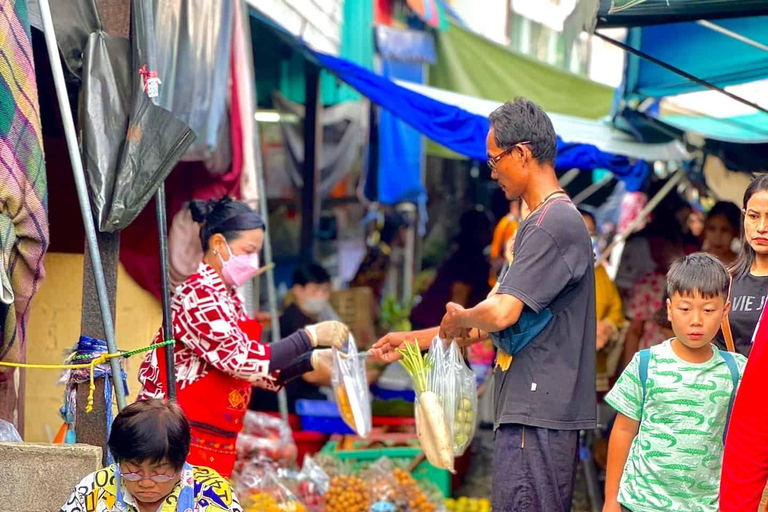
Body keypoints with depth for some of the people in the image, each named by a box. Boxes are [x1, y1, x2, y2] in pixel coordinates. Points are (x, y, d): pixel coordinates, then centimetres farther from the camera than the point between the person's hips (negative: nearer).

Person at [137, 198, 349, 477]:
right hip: (185, 438, -9)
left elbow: (255, 368, 18)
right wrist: (311, 335, -17)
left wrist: (313, 360, 9)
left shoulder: (228, 297, 15)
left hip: (216, 443, 9)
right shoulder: (198, 293, -13)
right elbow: (244, 359, -21)